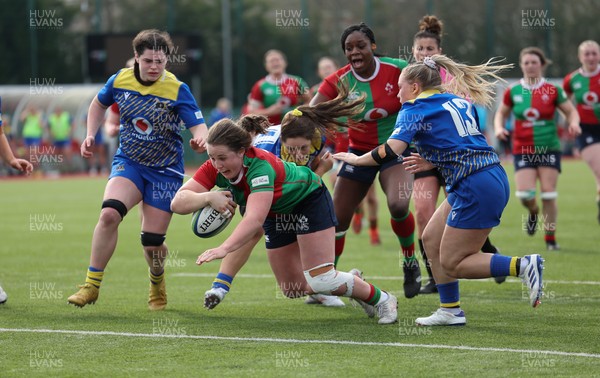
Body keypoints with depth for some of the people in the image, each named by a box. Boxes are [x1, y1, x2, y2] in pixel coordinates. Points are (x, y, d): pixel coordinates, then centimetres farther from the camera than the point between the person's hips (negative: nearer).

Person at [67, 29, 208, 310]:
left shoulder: (177, 90, -14)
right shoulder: (120, 80, -4)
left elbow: (199, 127, -20)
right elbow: (99, 104, 17)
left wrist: (200, 140, -43)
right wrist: (90, 136, 6)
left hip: (165, 171, -2)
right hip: (128, 162, 2)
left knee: (152, 243, -1)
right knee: (109, 213, -28)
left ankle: (157, 284, 35)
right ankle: (92, 284, -17)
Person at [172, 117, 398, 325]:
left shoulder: (260, 166, -41)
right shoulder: (215, 168, -24)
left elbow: (255, 219, -55)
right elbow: (178, 203, -29)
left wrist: (224, 249, -68)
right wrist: (209, 197, -49)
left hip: (309, 199, -7)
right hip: (277, 215, 7)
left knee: (320, 280, -13)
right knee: (294, 289, 9)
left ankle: (380, 298, 12)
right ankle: (352, 282, 35)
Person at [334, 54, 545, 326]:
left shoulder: (415, 109, -3)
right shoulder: (459, 101, 19)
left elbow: (391, 151, -15)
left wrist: (356, 159, 0)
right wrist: (433, 163, 20)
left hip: (476, 188, -9)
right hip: (493, 176, 9)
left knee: (451, 264, 0)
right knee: (431, 239, 16)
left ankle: (522, 266, -12)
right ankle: (450, 311, 17)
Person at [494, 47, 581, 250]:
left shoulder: (553, 91, -1)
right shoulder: (513, 91, 3)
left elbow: (571, 111, 7)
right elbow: (501, 113, 16)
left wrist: (574, 123, -14)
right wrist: (499, 128, -4)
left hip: (548, 148, -1)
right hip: (522, 149, 1)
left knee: (549, 194, -6)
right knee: (525, 193, -12)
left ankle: (550, 238, 8)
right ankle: (533, 212, 25)